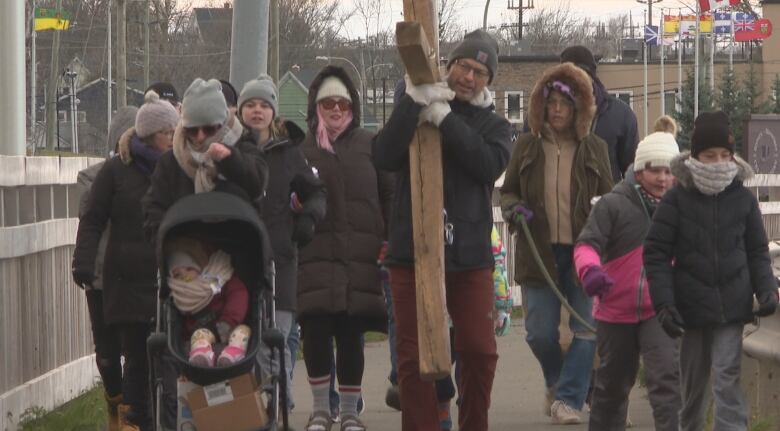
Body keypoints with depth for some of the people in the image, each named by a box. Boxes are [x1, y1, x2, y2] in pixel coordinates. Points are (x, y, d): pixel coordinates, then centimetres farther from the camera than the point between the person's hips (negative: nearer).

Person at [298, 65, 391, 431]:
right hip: (316, 253, 0)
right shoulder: (301, 148, 9)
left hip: (360, 255, 0)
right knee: (315, 328, -10)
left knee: (351, 332, 1)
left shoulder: (369, 146, 9)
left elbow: (388, 195, 8)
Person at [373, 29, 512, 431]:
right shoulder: (414, 111, 7)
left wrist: (445, 118, -19)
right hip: (412, 251, -1)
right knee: (414, 355, 0)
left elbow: (490, 165, -13)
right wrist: (413, 103, -22)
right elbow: (384, 156, -11)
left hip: (469, 253, 1)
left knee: (479, 351, 4)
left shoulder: (493, 125, 10)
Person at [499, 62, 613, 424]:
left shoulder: (594, 149, 4)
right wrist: (513, 209, -8)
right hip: (539, 252, 1)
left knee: (586, 331, -4)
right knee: (540, 333, 0)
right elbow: (507, 191, 15)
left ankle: (567, 398, 5)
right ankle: (557, 380, 29)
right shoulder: (527, 146, 6)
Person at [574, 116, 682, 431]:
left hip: (659, 310, 1)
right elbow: (587, 243, -18)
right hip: (615, 310, -1)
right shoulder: (614, 204, -10)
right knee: (612, 383, 16)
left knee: (666, 377, -17)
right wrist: (589, 270, -39)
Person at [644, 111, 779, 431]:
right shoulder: (677, 199, -5)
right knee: (693, 381, 12)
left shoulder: (743, 199, 1)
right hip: (692, 306, 0)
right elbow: (656, 253, -4)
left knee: (727, 377, -10)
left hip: (731, 305, 0)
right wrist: (664, 304, -13)